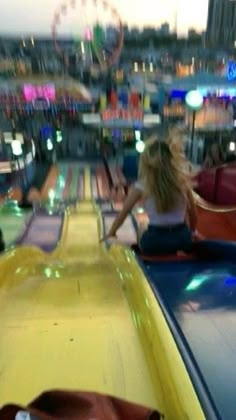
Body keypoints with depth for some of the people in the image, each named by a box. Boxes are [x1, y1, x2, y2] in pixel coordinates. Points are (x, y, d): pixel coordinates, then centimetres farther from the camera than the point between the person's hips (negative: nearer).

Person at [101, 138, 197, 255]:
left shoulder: (141, 186, -9)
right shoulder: (182, 181, -3)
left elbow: (123, 213, 0)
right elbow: (192, 212, 8)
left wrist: (111, 233, 17)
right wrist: (191, 232, 27)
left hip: (154, 241, -2)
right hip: (182, 239, 2)